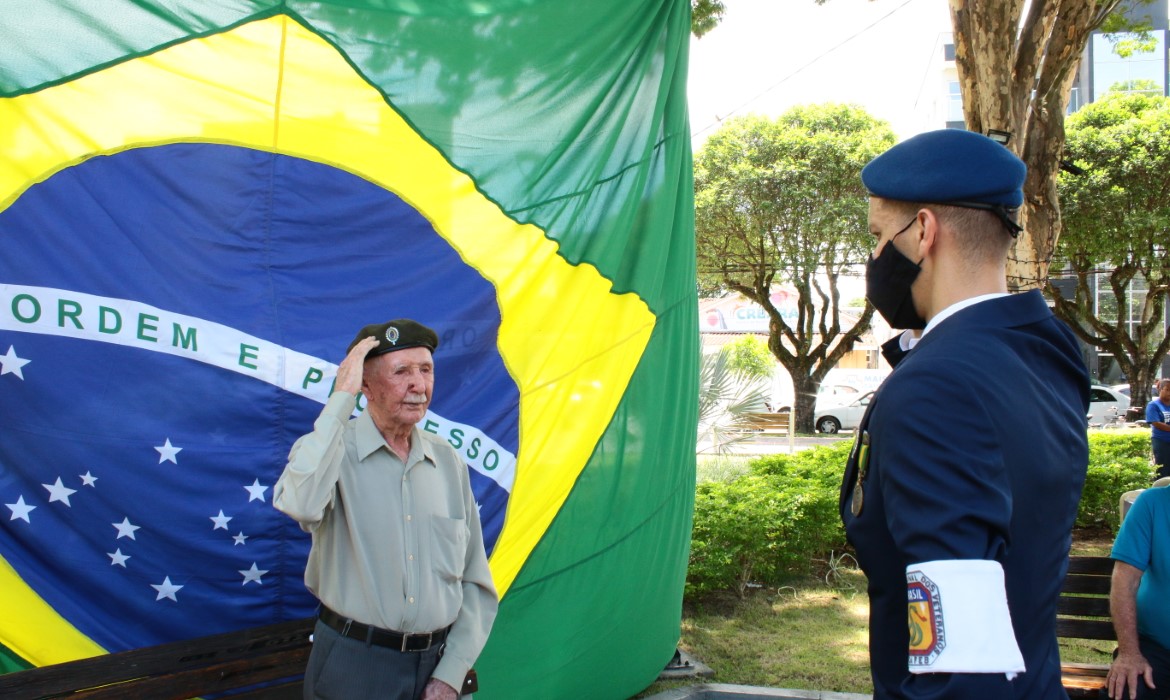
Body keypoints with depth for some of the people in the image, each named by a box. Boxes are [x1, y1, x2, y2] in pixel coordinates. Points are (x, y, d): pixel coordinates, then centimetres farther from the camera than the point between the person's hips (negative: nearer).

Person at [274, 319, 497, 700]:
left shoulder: (449, 461, 3)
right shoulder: (330, 448, -8)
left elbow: (476, 583, 6)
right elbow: (300, 505, -33)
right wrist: (342, 397, -25)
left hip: (438, 664, 4)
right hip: (352, 667, -3)